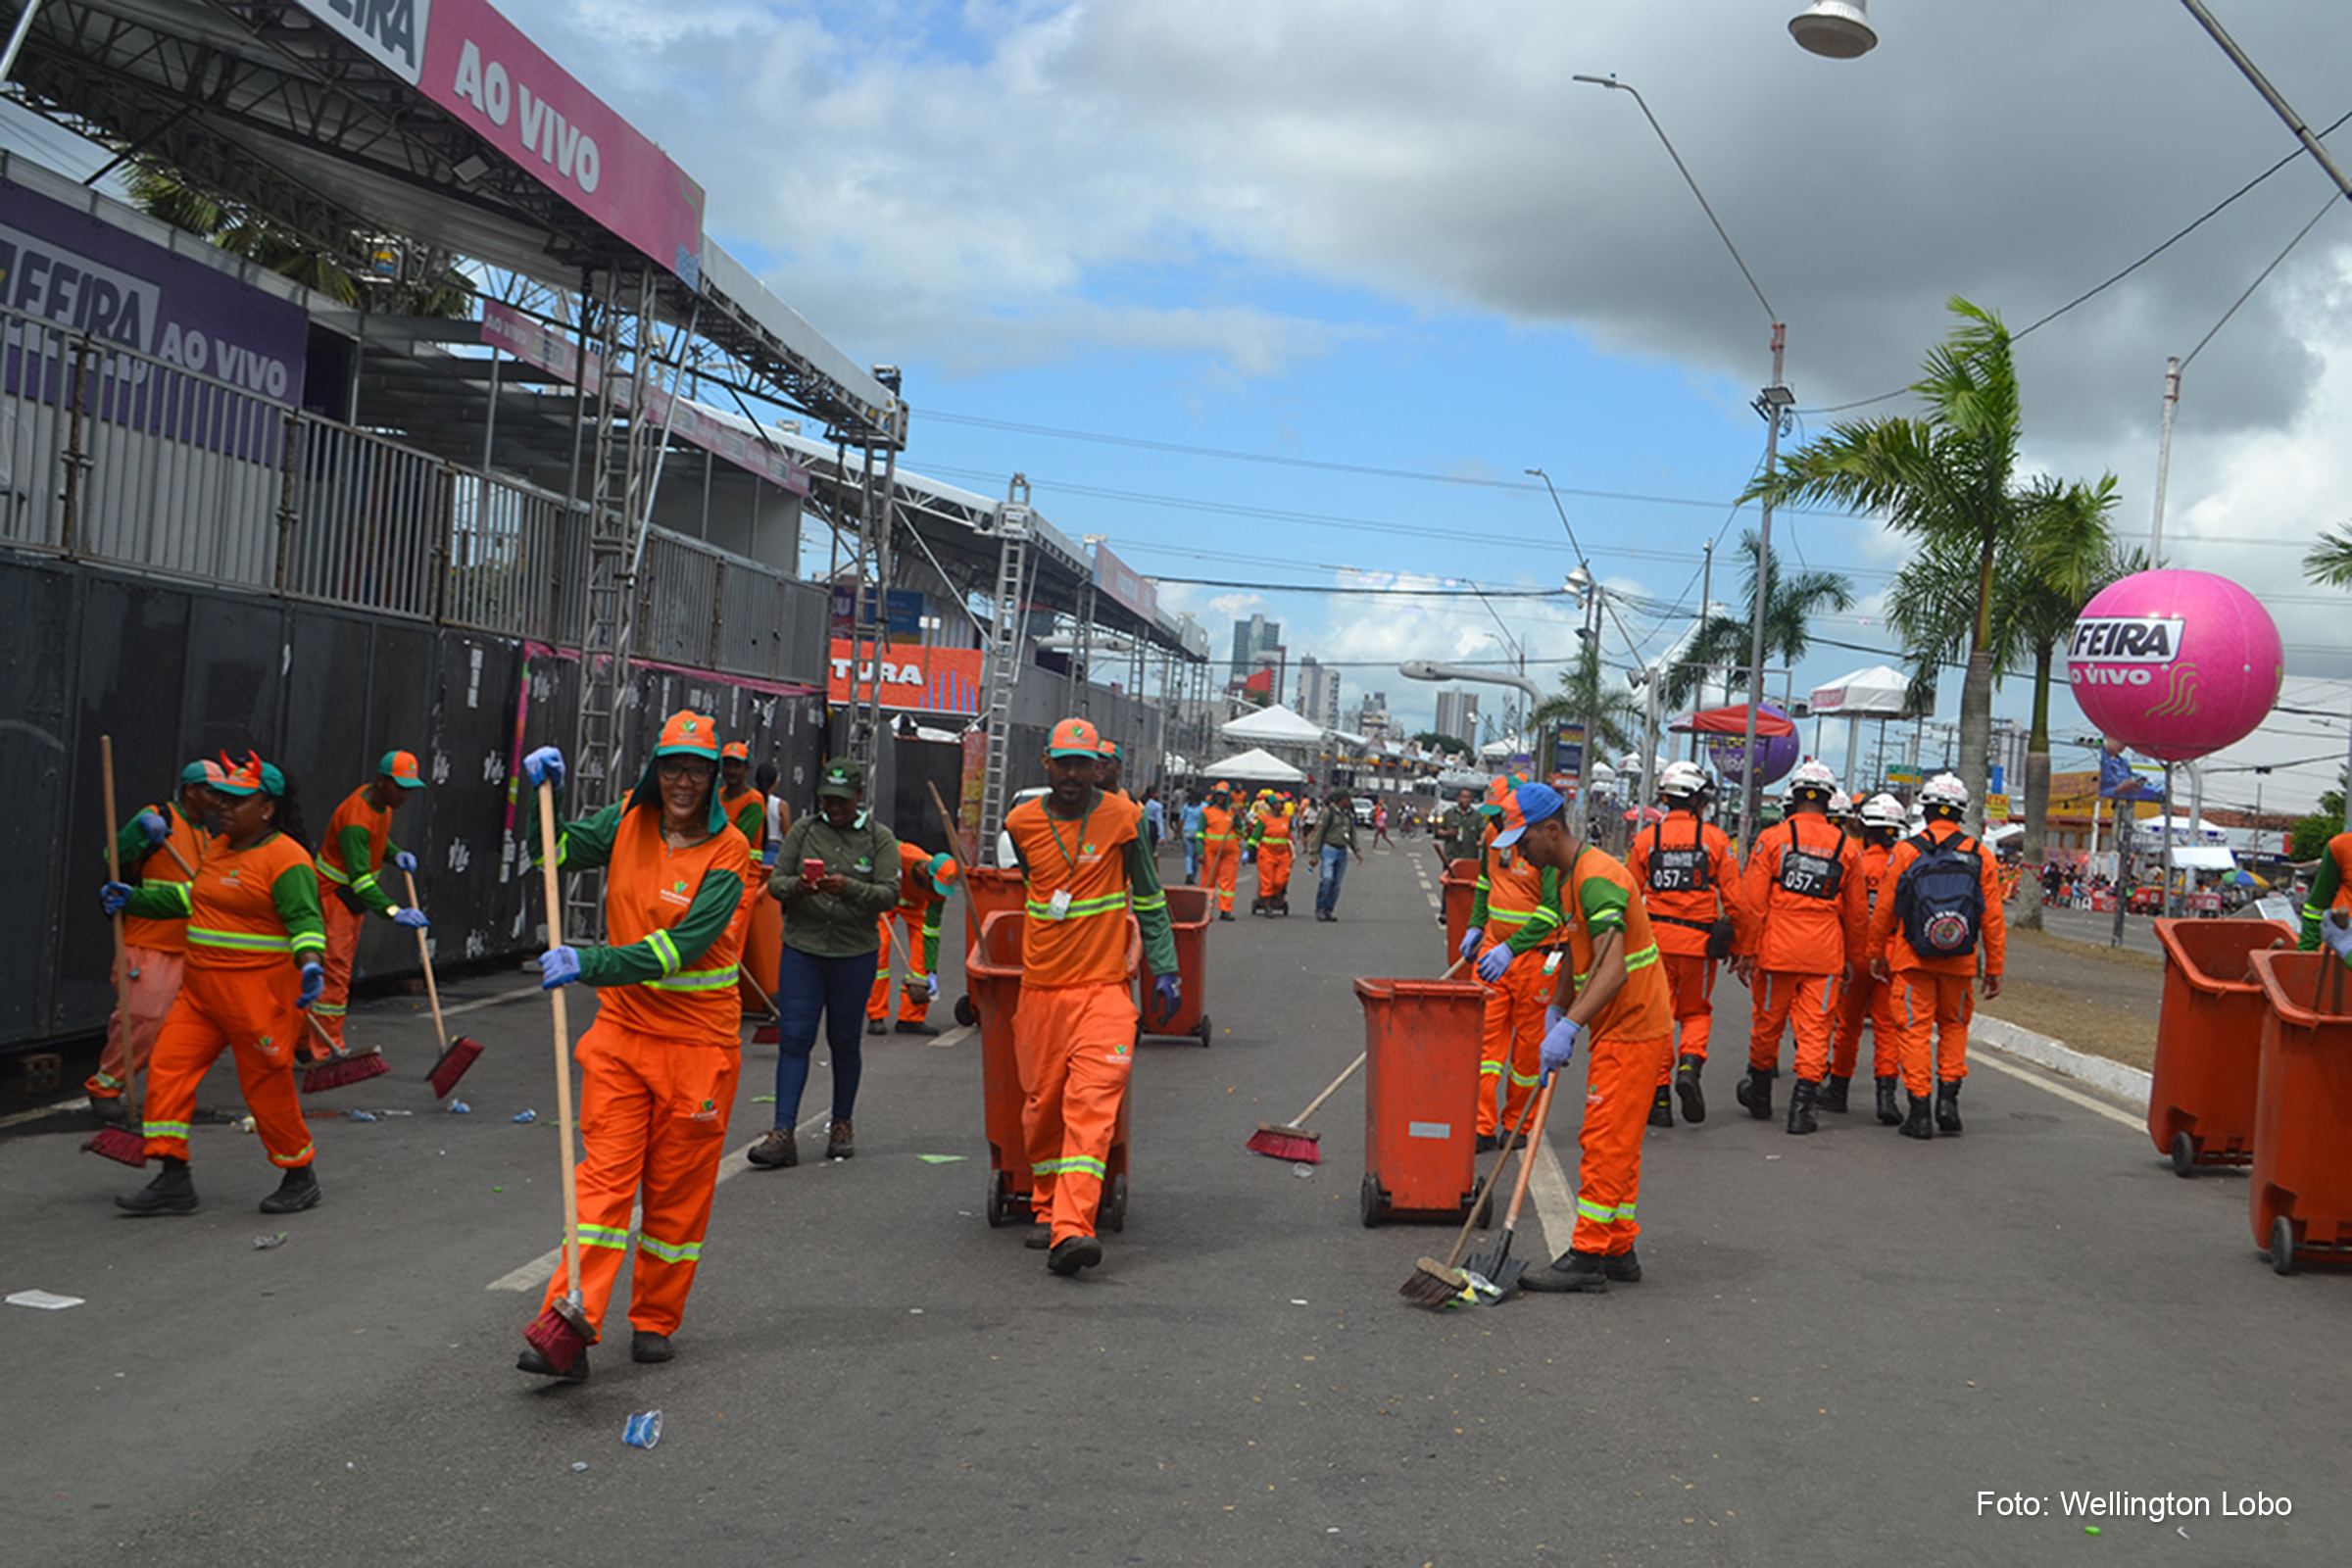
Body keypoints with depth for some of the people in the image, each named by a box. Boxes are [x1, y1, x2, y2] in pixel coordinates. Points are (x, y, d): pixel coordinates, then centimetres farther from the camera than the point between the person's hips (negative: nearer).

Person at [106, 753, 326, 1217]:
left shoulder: (287, 859, -14)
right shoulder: (218, 849, 14)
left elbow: (305, 918, -23)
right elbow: (191, 898, 30)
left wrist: (311, 963, -39)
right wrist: (132, 898, 30)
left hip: (259, 990, -8)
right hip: (201, 987, 8)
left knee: (268, 1086, 0)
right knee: (167, 1068, 0)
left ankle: (300, 1178, 20)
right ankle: (174, 1182, 7)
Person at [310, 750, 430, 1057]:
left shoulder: (382, 805, 0)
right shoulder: (356, 818, -29)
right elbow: (360, 878, -36)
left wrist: (396, 855, -4)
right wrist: (393, 912, -47)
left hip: (353, 897, 9)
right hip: (331, 894, -9)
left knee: (337, 971, 14)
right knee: (334, 971, -12)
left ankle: (305, 1043, 24)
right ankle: (327, 1052, -10)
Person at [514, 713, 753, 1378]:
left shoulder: (728, 852, -13)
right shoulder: (628, 822, 2)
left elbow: (680, 947, -23)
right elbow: (554, 849, 14)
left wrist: (590, 963, -32)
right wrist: (540, 793, -3)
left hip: (697, 1040, -3)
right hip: (622, 1028, 3)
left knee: (677, 1187, 7)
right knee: (604, 1174, -3)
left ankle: (655, 1321, 24)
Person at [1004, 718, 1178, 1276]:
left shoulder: (1122, 818, -3)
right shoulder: (1022, 822, 3)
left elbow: (1148, 897, 6)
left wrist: (1163, 969, 3)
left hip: (1103, 987, -3)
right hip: (1040, 987, 3)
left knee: (1092, 1104, -14)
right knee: (1042, 1104, 10)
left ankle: (1072, 1230, -21)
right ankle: (1046, 1207, 29)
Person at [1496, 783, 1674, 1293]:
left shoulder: (1597, 878, -22)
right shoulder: (1568, 878, 12)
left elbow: (1612, 968, -32)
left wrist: (1569, 1027, -39)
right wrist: (1555, 1014, 18)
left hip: (1632, 1028, -11)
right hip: (1615, 1028, 11)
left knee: (1605, 1141, -7)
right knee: (1615, 1143, 14)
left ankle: (1589, 1257, -3)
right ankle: (1618, 1251, 21)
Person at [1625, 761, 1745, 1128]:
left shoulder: (1646, 839, 2)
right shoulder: (1715, 839, -1)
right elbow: (1732, 897, -1)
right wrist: (1736, 943, 9)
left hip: (1656, 937, 1)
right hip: (1699, 941, -1)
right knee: (1696, 1011, 17)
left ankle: (1660, 1096, 4)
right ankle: (1690, 1064, -9)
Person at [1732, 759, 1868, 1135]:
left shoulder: (1772, 838, -3)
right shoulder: (1847, 847, 5)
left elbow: (1752, 901, -6)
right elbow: (1857, 912, 11)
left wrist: (1747, 948, 1)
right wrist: (1853, 958, 21)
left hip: (1776, 949, -1)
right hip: (1825, 954, 1)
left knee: (1767, 1023, 13)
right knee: (1815, 1029, 2)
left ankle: (1759, 1094, 30)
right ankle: (1801, 1108, -4)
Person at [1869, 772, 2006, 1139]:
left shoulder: (1904, 851, -4)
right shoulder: (1980, 857, 2)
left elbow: (1884, 910, 0)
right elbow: (1993, 919, 4)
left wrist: (1876, 953, 12)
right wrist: (1994, 968, 11)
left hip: (1912, 958, -2)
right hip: (1959, 962, 2)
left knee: (1916, 1029, 2)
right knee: (1953, 1026, 19)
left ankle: (1919, 1111, 1)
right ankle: (1948, 1097, 9)